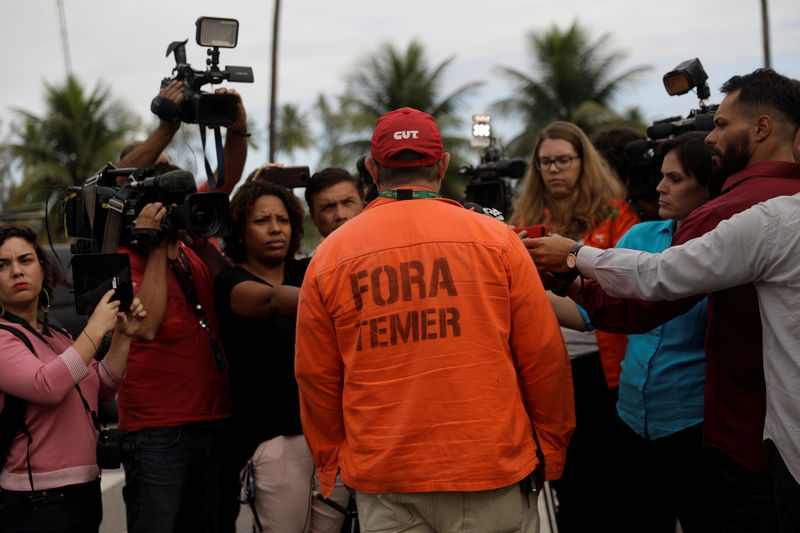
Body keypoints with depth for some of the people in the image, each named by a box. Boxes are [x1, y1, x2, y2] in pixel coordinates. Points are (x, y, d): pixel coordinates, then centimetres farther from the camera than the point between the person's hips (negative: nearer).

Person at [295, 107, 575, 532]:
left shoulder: (329, 256, 3)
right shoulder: (496, 239, -1)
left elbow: (315, 378, 6)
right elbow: (543, 357, 0)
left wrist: (331, 466, 17)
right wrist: (550, 451, 12)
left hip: (382, 488, 2)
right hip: (492, 468, -1)